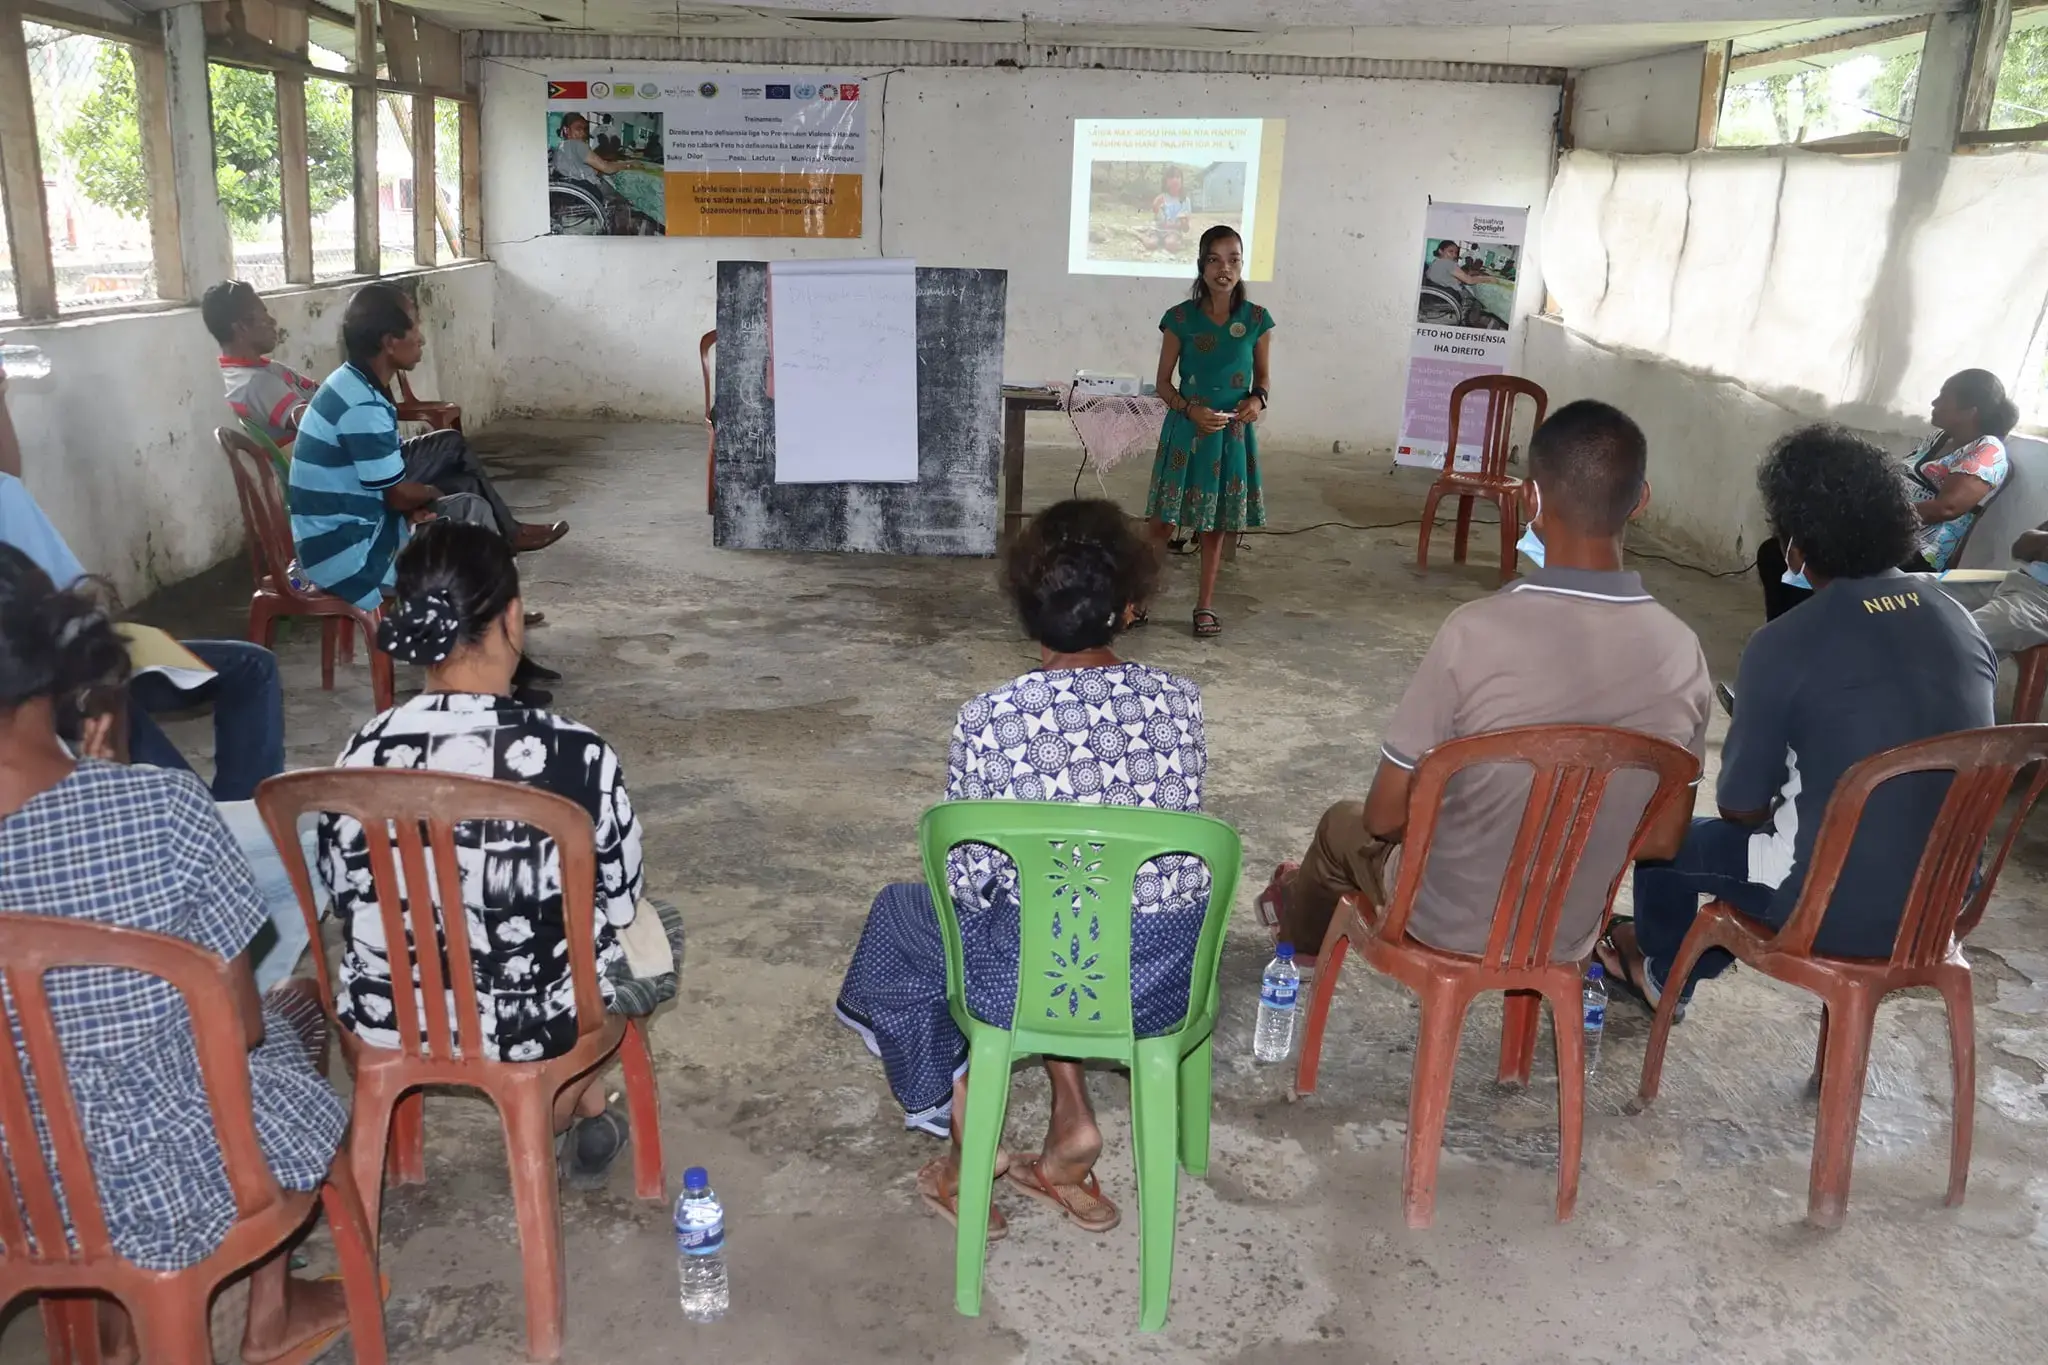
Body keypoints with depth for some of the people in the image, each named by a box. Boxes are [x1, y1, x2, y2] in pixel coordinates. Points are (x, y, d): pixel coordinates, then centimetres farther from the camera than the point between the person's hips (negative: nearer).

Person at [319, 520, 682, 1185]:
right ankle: (576, 1109, 42)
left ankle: (584, 1106, 47)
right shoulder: (576, 755, -26)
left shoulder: (362, 753, -16)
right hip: (534, 1026, -4)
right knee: (657, 930, 29)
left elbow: (345, 898, 0)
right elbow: (619, 905, -11)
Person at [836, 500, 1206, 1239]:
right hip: (1166, 975, 4)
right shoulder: (1180, 700, -5)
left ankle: (969, 1156, 33)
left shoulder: (991, 717, -16)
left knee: (899, 916, 27)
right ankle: (1073, 1126, 28)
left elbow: (969, 878, -9)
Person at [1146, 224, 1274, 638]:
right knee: (1164, 520, 1)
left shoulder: (1256, 319, -1)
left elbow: (1262, 376, 11)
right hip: (1186, 430, -1)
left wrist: (1258, 399, -10)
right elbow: (1164, 383, -1)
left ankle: (1206, 603, 25)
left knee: (1217, 522, 11)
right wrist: (1190, 410, -17)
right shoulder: (1180, 318, -6)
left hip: (1233, 433, 2)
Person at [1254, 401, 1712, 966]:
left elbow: (1385, 815, -19)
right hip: (1567, 936, 4)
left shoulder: (1478, 631, -29)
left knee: (1345, 824, 29)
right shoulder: (1682, 654, -16)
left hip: (1445, 924, -4)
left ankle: (1301, 928, 61)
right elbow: (1663, 840, -4)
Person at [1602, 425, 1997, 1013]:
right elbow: (1915, 764, 13)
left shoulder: (1785, 645, -19)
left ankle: (1662, 971, 48)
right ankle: (1681, 967, 49)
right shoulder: (1961, 624, 0)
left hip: (1841, 910, -6)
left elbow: (1739, 807, -10)